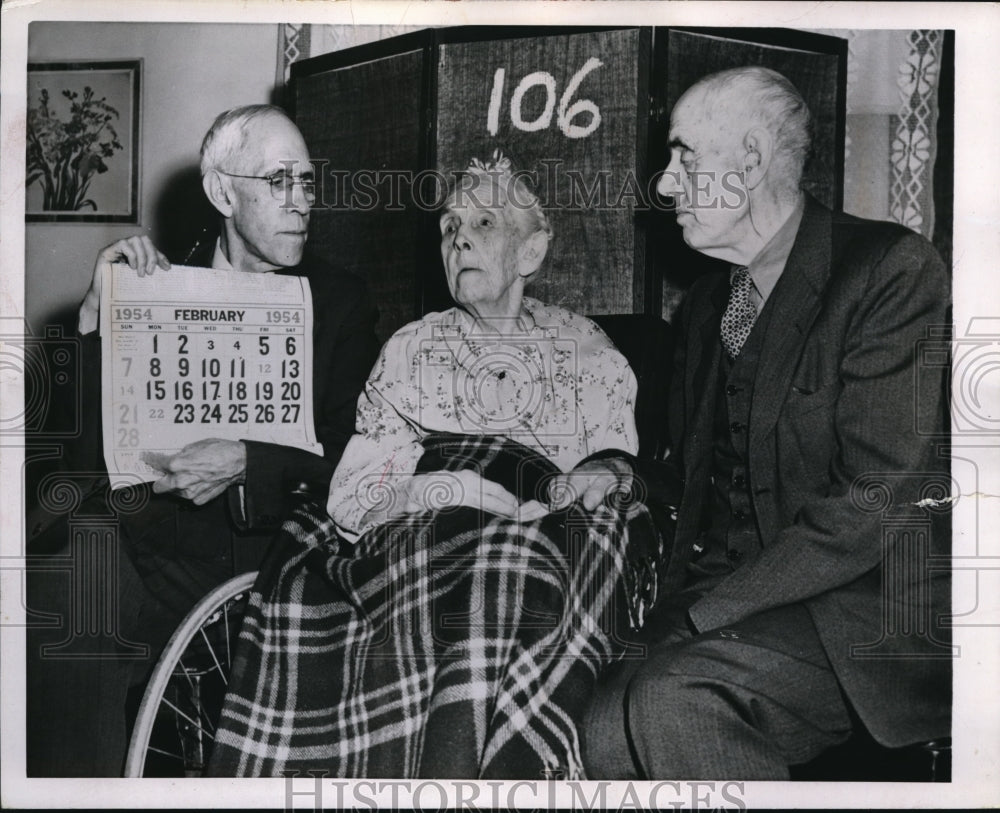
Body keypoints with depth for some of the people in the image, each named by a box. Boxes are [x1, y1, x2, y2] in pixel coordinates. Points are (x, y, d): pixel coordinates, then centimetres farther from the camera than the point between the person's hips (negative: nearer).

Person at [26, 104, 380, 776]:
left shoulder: (339, 301, 11)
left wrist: (248, 464, -16)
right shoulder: (162, 285, 14)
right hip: (147, 535, 3)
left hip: (263, 547, -2)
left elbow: (350, 454, 1)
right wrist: (98, 311, -5)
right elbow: (94, 432, 8)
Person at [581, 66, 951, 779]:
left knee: (672, 696, -28)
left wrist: (704, 612, -15)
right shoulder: (708, 301, 15)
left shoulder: (892, 268, -9)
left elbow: (869, 505, -17)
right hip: (733, 601, 6)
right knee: (604, 732, -19)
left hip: (866, 610, -6)